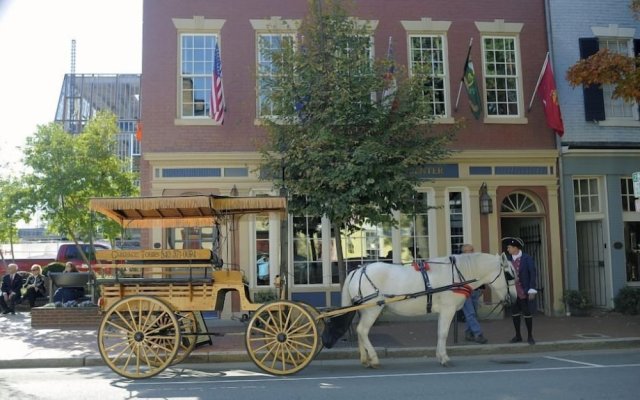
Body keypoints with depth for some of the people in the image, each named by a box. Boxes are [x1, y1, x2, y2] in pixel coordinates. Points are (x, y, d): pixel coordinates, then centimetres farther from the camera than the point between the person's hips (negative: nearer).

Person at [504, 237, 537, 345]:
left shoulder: (527, 258, -7)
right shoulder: (508, 259, 3)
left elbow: (532, 274, -8)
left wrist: (532, 290, -13)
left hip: (524, 291, -4)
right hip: (513, 291, 4)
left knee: (527, 313, 4)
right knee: (515, 313, 10)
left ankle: (530, 336, 17)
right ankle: (518, 335, 23)